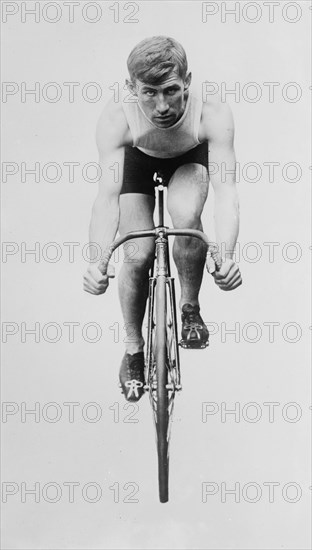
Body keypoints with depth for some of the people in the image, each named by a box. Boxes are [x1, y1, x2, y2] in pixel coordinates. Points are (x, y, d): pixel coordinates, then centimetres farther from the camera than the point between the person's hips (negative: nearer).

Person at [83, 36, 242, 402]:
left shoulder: (212, 115, -38)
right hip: (138, 158, 0)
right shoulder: (117, 118, -37)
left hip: (190, 159, 0)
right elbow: (107, 194, -44)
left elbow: (226, 190, -45)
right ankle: (134, 347, 15)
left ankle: (190, 307, -3)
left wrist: (226, 255, -61)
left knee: (186, 217, -32)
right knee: (138, 256, -11)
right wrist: (98, 260, -59)